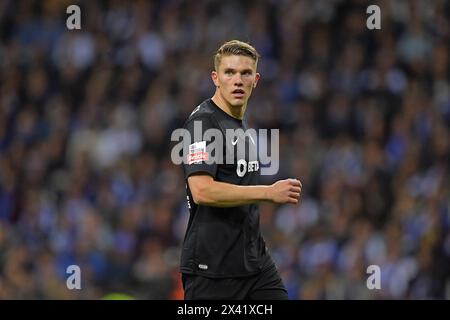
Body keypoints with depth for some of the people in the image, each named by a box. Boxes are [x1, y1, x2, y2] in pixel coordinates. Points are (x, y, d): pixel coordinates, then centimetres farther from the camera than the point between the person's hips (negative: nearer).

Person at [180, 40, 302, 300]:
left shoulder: (241, 124, 17)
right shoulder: (203, 122, -12)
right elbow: (201, 191, -25)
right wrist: (269, 192, -24)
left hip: (256, 263, 8)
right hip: (211, 269, -8)